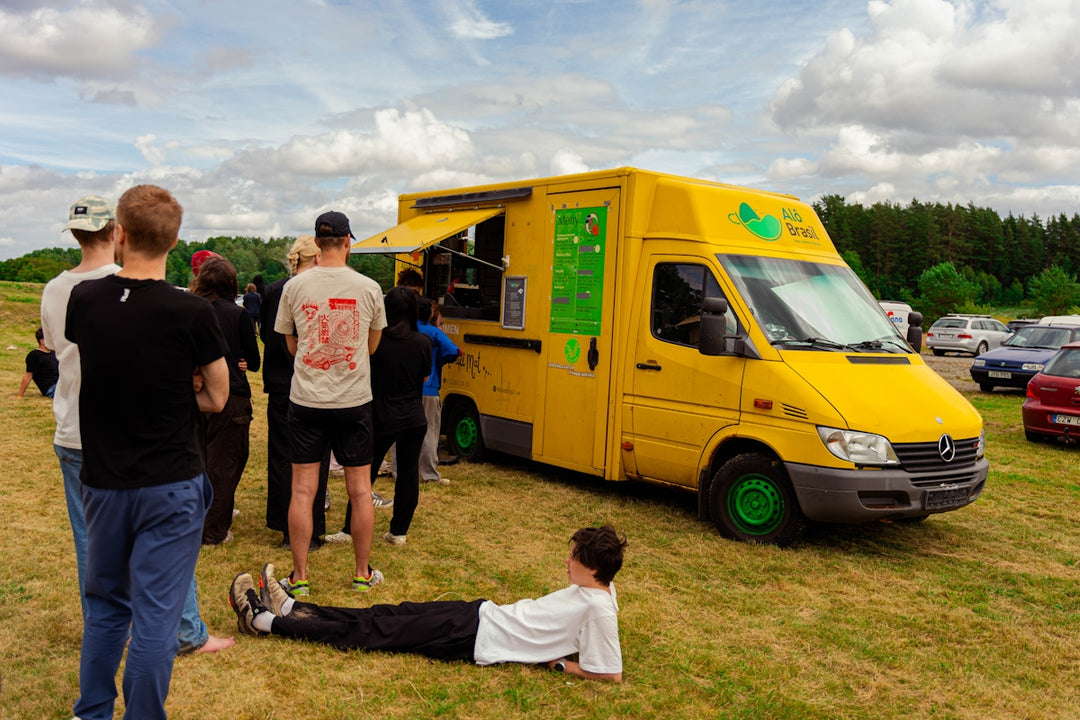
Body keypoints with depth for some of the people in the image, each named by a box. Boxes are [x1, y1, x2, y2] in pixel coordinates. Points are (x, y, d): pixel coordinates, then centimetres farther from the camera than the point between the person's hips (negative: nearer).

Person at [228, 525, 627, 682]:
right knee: (390, 614, 8)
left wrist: (561, 665, -15)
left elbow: (610, 673, -22)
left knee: (372, 633, -3)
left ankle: (263, 621, 6)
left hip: (475, 640, -8)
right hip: (481, 613, 8)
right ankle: (290, 608, 21)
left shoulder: (598, 609, -20)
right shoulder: (597, 586, 4)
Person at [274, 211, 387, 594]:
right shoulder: (369, 288, -4)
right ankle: (363, 572, 20)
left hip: (306, 400, 0)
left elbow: (292, 345, 7)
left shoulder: (294, 287, -3)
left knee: (302, 489, 7)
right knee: (360, 488, 10)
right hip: (354, 400, 0)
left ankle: (300, 576, 13)